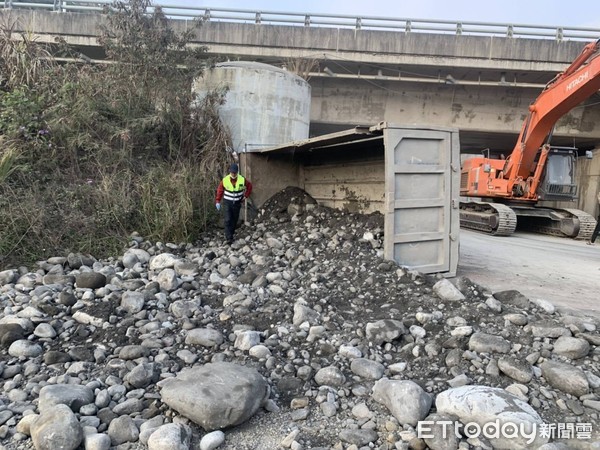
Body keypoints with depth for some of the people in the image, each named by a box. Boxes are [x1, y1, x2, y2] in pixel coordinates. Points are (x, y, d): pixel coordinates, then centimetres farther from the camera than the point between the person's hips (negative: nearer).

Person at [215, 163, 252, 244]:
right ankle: (229, 238, -11)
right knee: (228, 220, -12)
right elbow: (220, 190, -3)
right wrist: (217, 202, -5)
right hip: (227, 203, -2)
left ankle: (231, 234, 33)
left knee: (234, 220, 12)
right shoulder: (225, 180, -15)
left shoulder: (242, 180, -14)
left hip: (237, 203, 2)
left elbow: (249, 186, 4)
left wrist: (245, 196, 2)